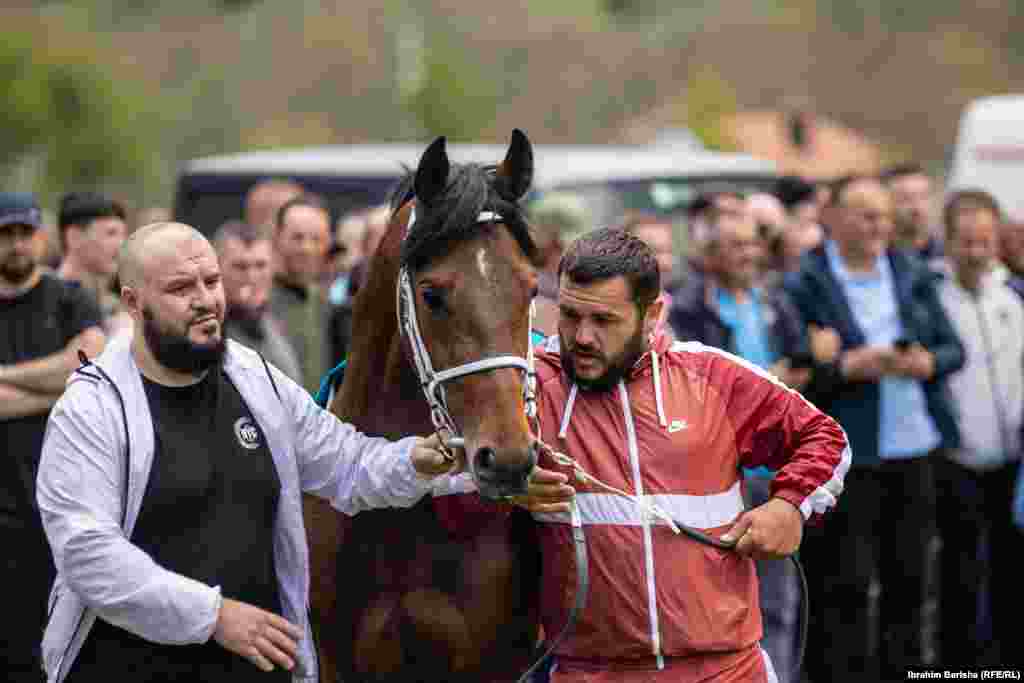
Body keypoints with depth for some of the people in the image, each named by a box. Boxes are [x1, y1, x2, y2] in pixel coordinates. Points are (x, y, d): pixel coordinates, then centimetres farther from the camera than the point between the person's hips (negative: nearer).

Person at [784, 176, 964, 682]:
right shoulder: (804, 285, -5)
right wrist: (848, 366, -20)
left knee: (909, 578, 11)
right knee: (847, 585, -2)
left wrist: (927, 363, -10)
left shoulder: (913, 274, 10)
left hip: (915, 449, 5)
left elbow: (954, 348, 11)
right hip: (847, 454, -5)